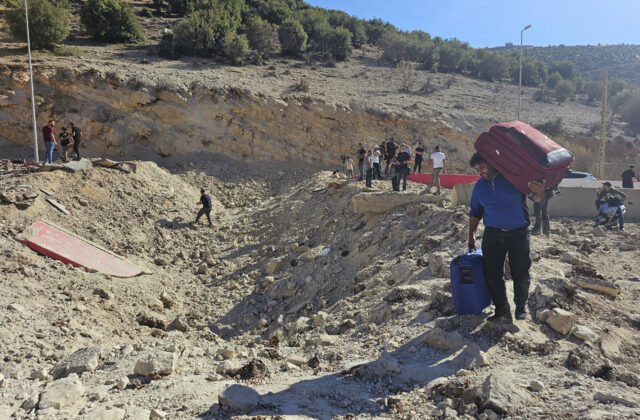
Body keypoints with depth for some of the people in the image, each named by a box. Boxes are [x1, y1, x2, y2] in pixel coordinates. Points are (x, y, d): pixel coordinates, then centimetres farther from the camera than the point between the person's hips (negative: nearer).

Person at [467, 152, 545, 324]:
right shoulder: (479, 186, 9)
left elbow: (536, 198, -2)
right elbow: (475, 213, 17)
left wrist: (539, 192, -27)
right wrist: (471, 236, 12)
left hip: (519, 234, -3)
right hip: (492, 235, 3)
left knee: (520, 274, 4)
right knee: (493, 275, 0)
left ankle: (521, 307, 26)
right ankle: (503, 312, 9)